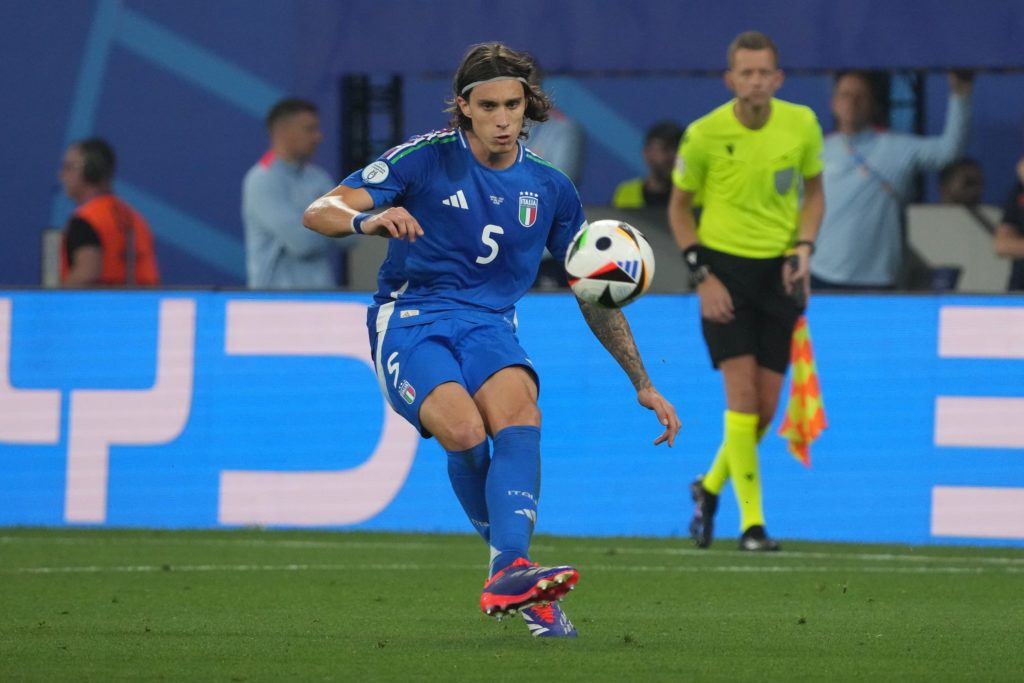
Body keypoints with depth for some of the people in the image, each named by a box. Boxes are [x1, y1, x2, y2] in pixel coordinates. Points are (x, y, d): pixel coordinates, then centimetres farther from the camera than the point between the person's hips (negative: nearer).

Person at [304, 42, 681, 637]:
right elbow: (319, 212, -11)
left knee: (519, 410, -31)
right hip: (410, 321, -3)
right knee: (464, 430, -31)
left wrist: (644, 385, 17)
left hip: (489, 325, 3)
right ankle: (511, 556, -8)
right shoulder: (426, 159, -4)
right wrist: (368, 221, -35)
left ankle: (510, 574, -42)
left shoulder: (549, 187, 8)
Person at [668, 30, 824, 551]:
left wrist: (803, 250, -3)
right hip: (724, 268, -3)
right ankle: (752, 522, -10)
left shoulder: (802, 125, -3)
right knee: (743, 395, -15)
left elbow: (814, 192, 13)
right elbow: (679, 207, 3)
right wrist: (702, 275, -6)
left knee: (765, 409, 1)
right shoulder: (704, 134, -9)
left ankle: (710, 487, 28)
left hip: (778, 272, 3)